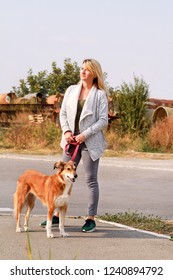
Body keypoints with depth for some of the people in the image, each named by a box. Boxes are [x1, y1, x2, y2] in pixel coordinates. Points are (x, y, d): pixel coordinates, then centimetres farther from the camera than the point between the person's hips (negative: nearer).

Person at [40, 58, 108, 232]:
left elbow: (103, 120, -9)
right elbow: (63, 113, 11)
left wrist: (85, 135, -15)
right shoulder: (71, 90, 9)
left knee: (91, 180, 1)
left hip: (90, 142, -4)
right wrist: (66, 131, -6)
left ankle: (91, 219, 7)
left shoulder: (100, 94, -5)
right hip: (71, 140, 4)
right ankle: (57, 215, 15)